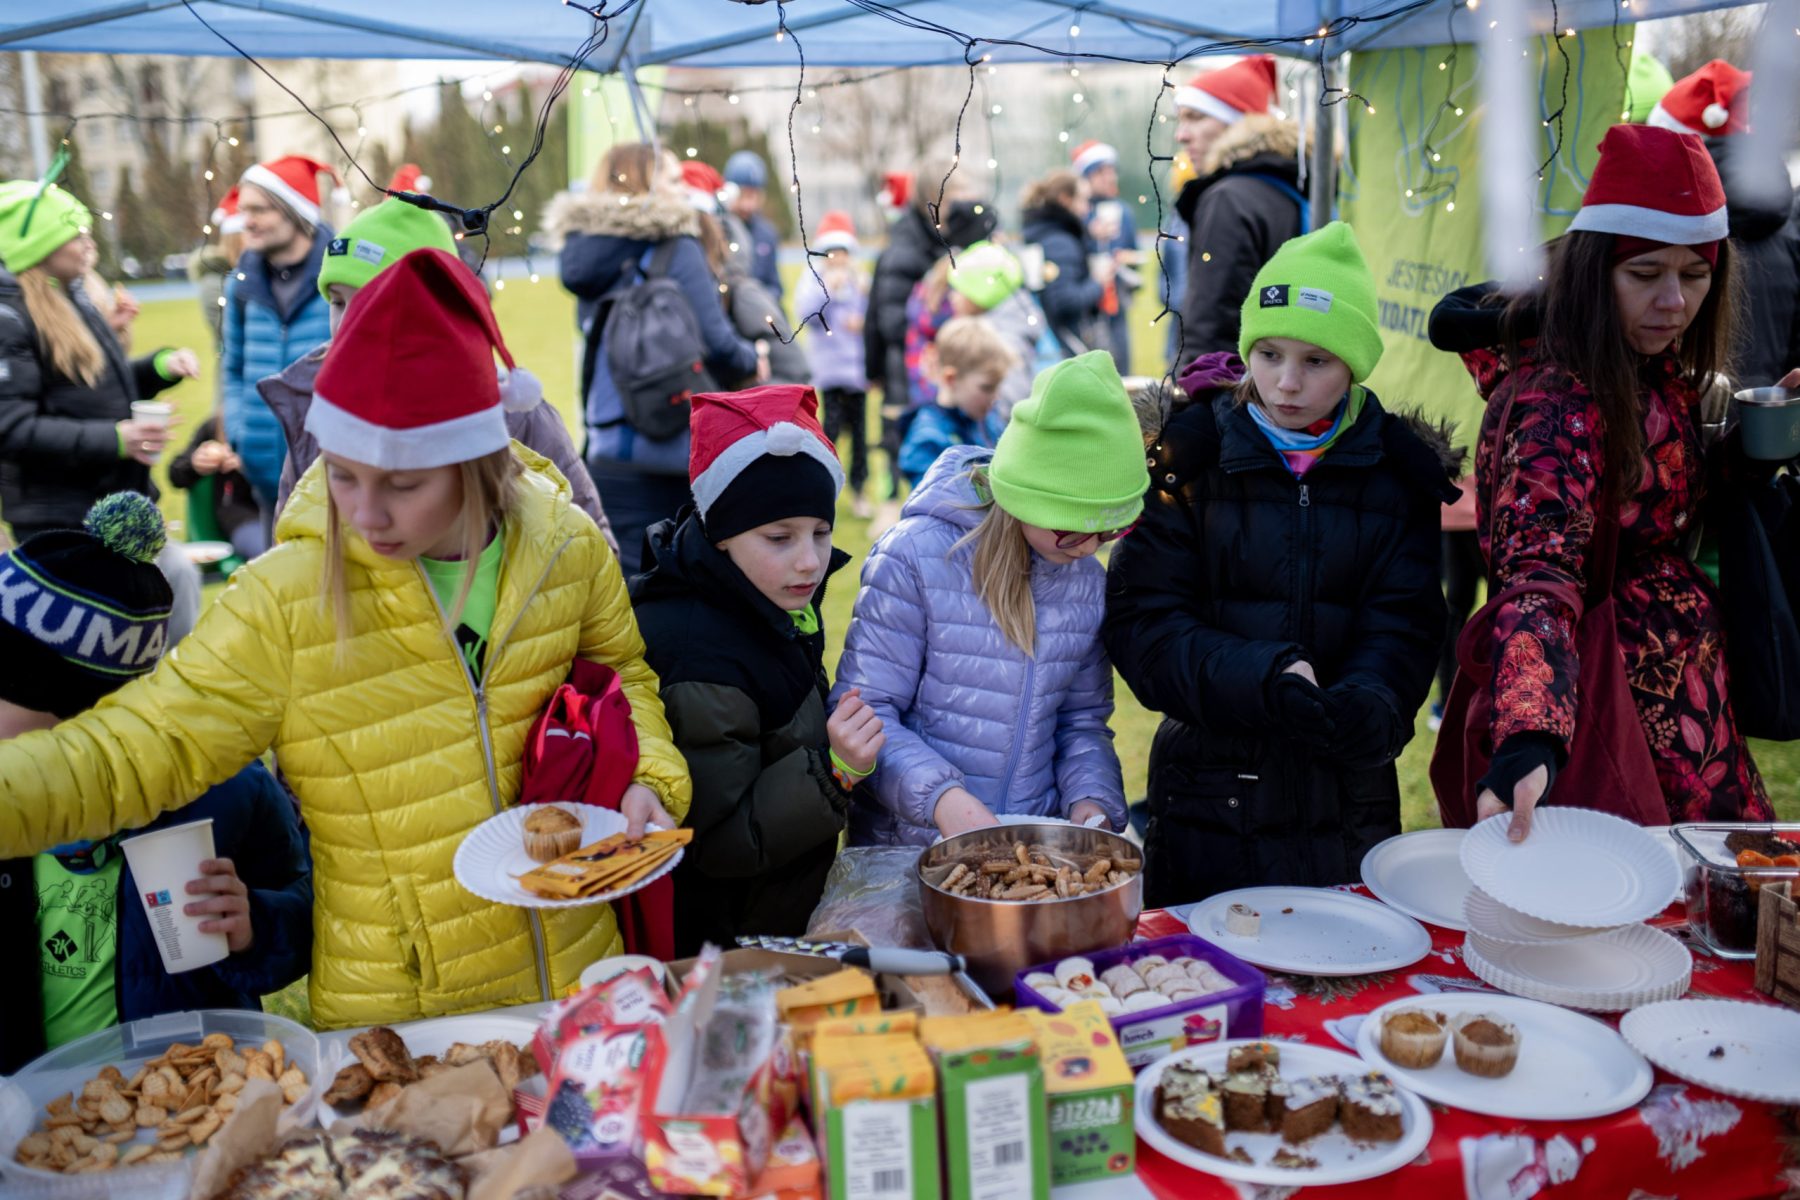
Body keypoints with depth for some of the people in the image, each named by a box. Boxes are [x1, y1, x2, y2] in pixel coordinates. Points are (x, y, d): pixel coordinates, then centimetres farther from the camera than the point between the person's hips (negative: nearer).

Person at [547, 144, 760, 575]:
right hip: (672, 450, -6)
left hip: (607, 447, 6)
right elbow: (716, 343, -14)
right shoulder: (676, 248, -9)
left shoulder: (589, 254, 10)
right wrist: (752, 360, 5)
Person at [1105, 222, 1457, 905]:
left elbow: (1402, 626, -6)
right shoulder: (1193, 453, -5)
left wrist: (1366, 702, -28)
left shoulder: (1400, 470, 1)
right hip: (1210, 791, -1)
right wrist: (1262, 679, -26)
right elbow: (1141, 619, -11)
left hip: (1346, 803, 2)